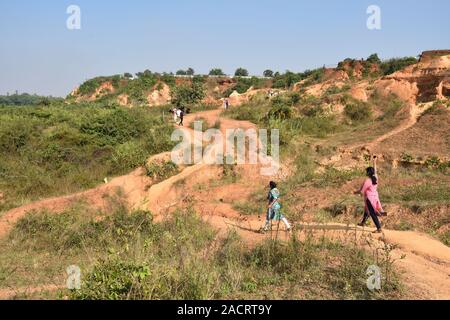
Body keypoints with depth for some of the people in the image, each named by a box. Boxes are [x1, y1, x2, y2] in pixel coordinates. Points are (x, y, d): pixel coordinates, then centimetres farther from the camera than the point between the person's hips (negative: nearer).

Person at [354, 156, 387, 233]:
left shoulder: (367, 181, -20)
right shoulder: (375, 178, -1)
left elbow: (361, 191, -15)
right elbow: (375, 170, 19)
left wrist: (356, 192, 5)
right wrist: (374, 162, 29)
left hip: (369, 198, -8)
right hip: (375, 197, 8)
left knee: (373, 214, -4)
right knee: (367, 210, 27)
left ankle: (379, 229, -3)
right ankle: (363, 222, 44)